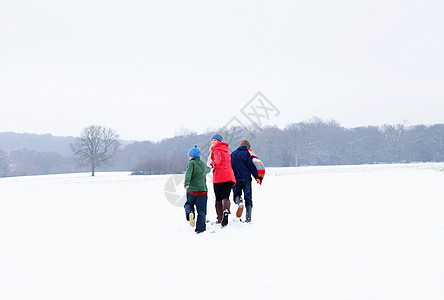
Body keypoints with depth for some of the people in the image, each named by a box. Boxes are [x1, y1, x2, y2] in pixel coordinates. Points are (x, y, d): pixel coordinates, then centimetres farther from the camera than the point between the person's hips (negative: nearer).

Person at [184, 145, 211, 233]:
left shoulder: (191, 163, -3)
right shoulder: (203, 164, 13)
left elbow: (188, 173, -21)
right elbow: (208, 170, 35)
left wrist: (186, 183, -34)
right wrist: (209, 168, 59)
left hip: (191, 190, -3)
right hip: (203, 190, 3)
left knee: (188, 204, 20)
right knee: (201, 211, 7)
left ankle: (190, 213, -10)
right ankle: (200, 228, 1)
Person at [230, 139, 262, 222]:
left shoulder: (233, 154, 10)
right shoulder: (247, 153, -2)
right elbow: (251, 166, -9)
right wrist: (257, 177, -7)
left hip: (236, 178, 2)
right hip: (246, 178, -2)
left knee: (236, 194, 18)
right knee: (248, 198, 5)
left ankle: (239, 202, -17)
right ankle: (248, 217, 0)